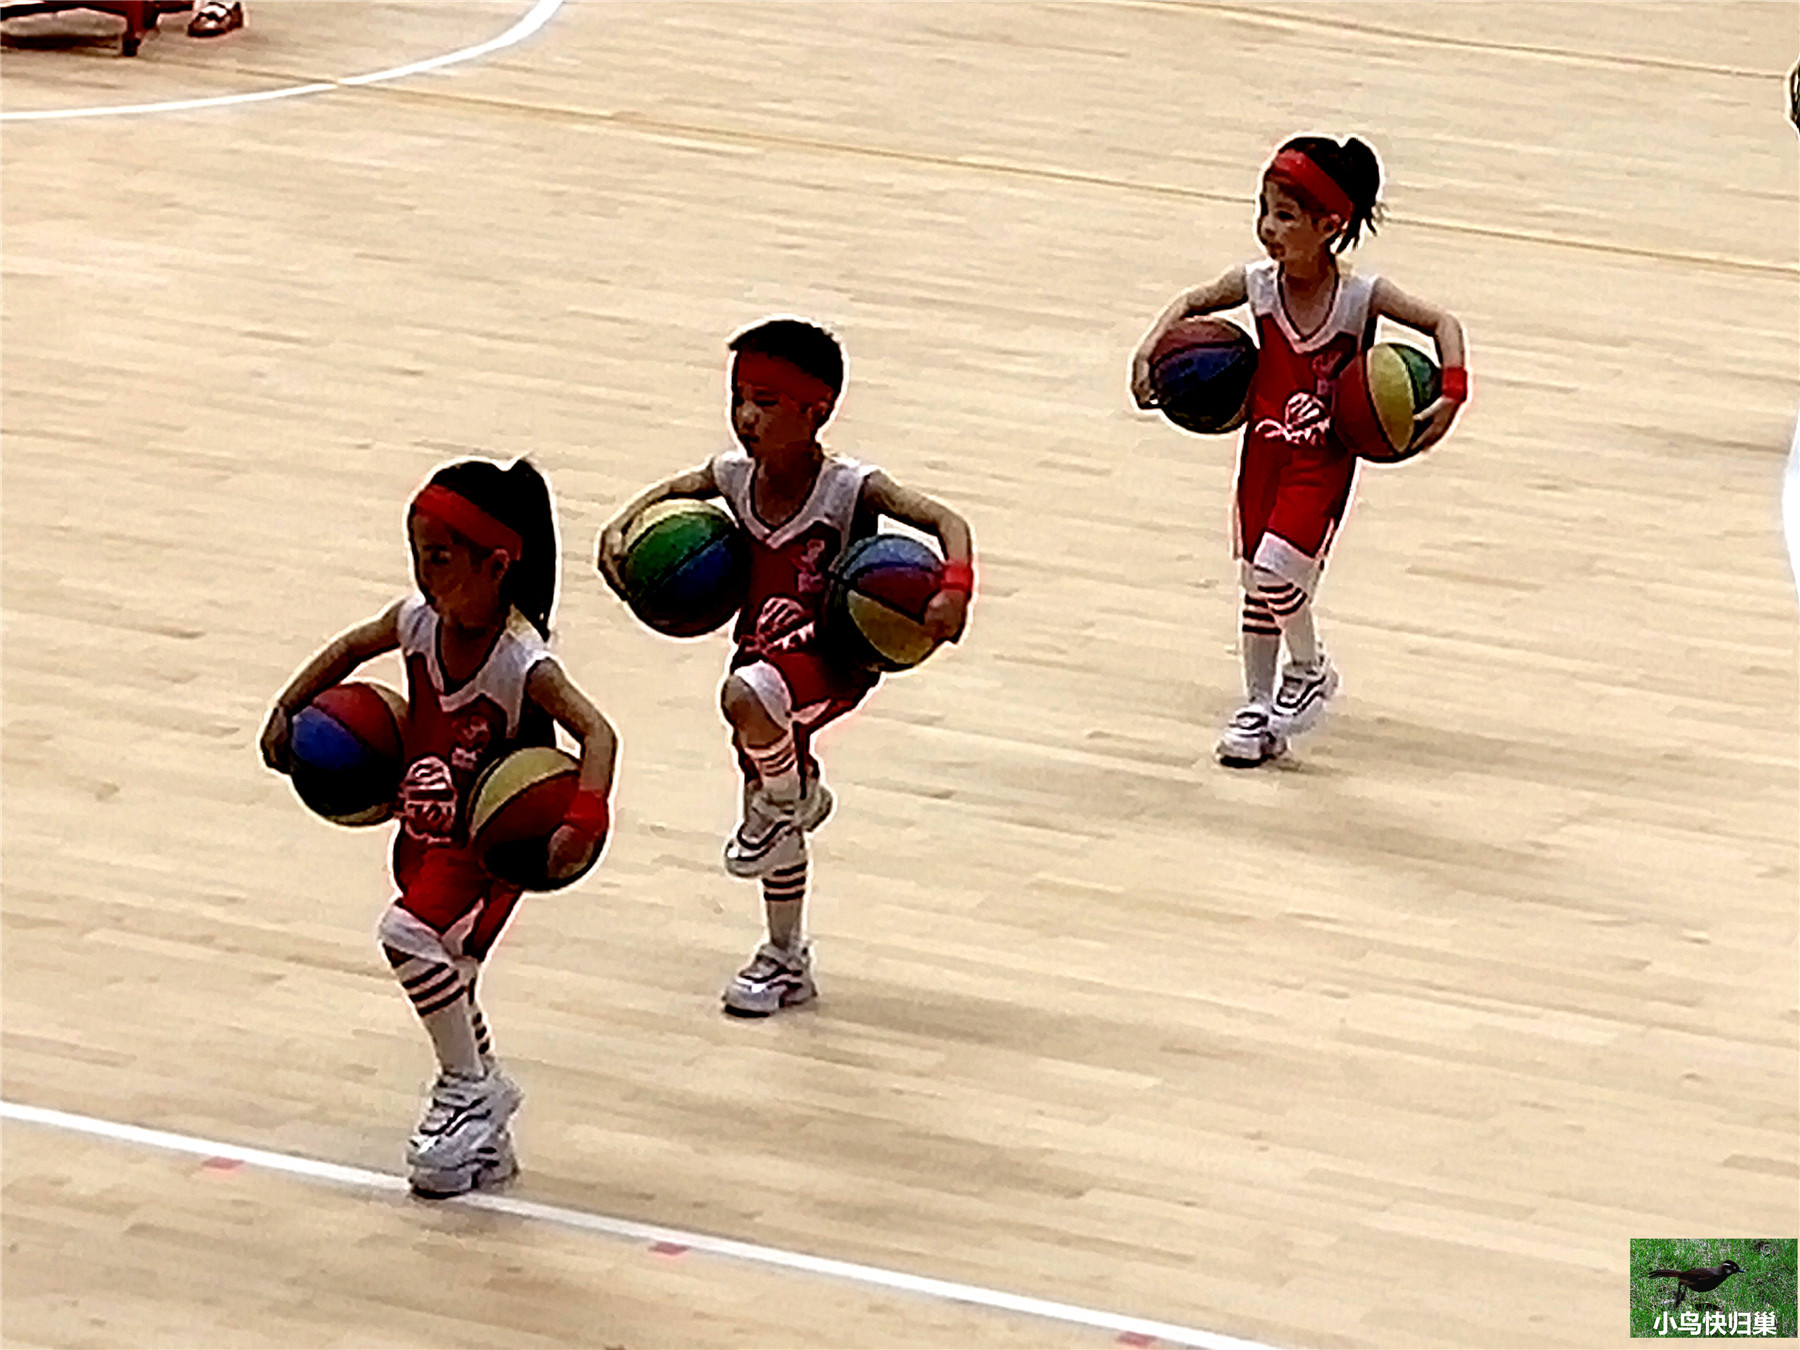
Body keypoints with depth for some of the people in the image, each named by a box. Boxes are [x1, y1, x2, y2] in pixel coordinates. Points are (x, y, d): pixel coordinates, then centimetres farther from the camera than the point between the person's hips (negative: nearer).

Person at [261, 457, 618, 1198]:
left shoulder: (521, 661, -27)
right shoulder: (421, 620, -7)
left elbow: (597, 734, -34)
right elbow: (351, 648, 13)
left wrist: (583, 820, -48)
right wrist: (288, 709, 7)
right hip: (424, 835, 7)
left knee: (409, 932, -27)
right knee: (443, 985, 14)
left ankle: (470, 1087, -7)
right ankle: (485, 1139, 30)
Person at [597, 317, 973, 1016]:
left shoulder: (851, 490, -21)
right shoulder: (735, 477, -6)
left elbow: (946, 521, -23)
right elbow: (670, 490, 14)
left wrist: (954, 585, -41)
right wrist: (620, 527, -4)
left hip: (833, 655, -6)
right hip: (764, 651, 6)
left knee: (746, 697, -37)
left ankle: (793, 797, -5)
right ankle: (787, 962, 37)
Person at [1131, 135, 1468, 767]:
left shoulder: (1362, 297, -20)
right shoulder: (1257, 284, -10)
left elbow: (1443, 323, -12)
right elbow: (1191, 304, 7)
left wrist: (1451, 395, -25)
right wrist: (1147, 353, -8)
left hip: (1323, 460, -4)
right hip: (1264, 448, 4)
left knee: (1275, 569, -18)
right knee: (1256, 582, 10)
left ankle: (1311, 670, 12)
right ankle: (1257, 706, 28)